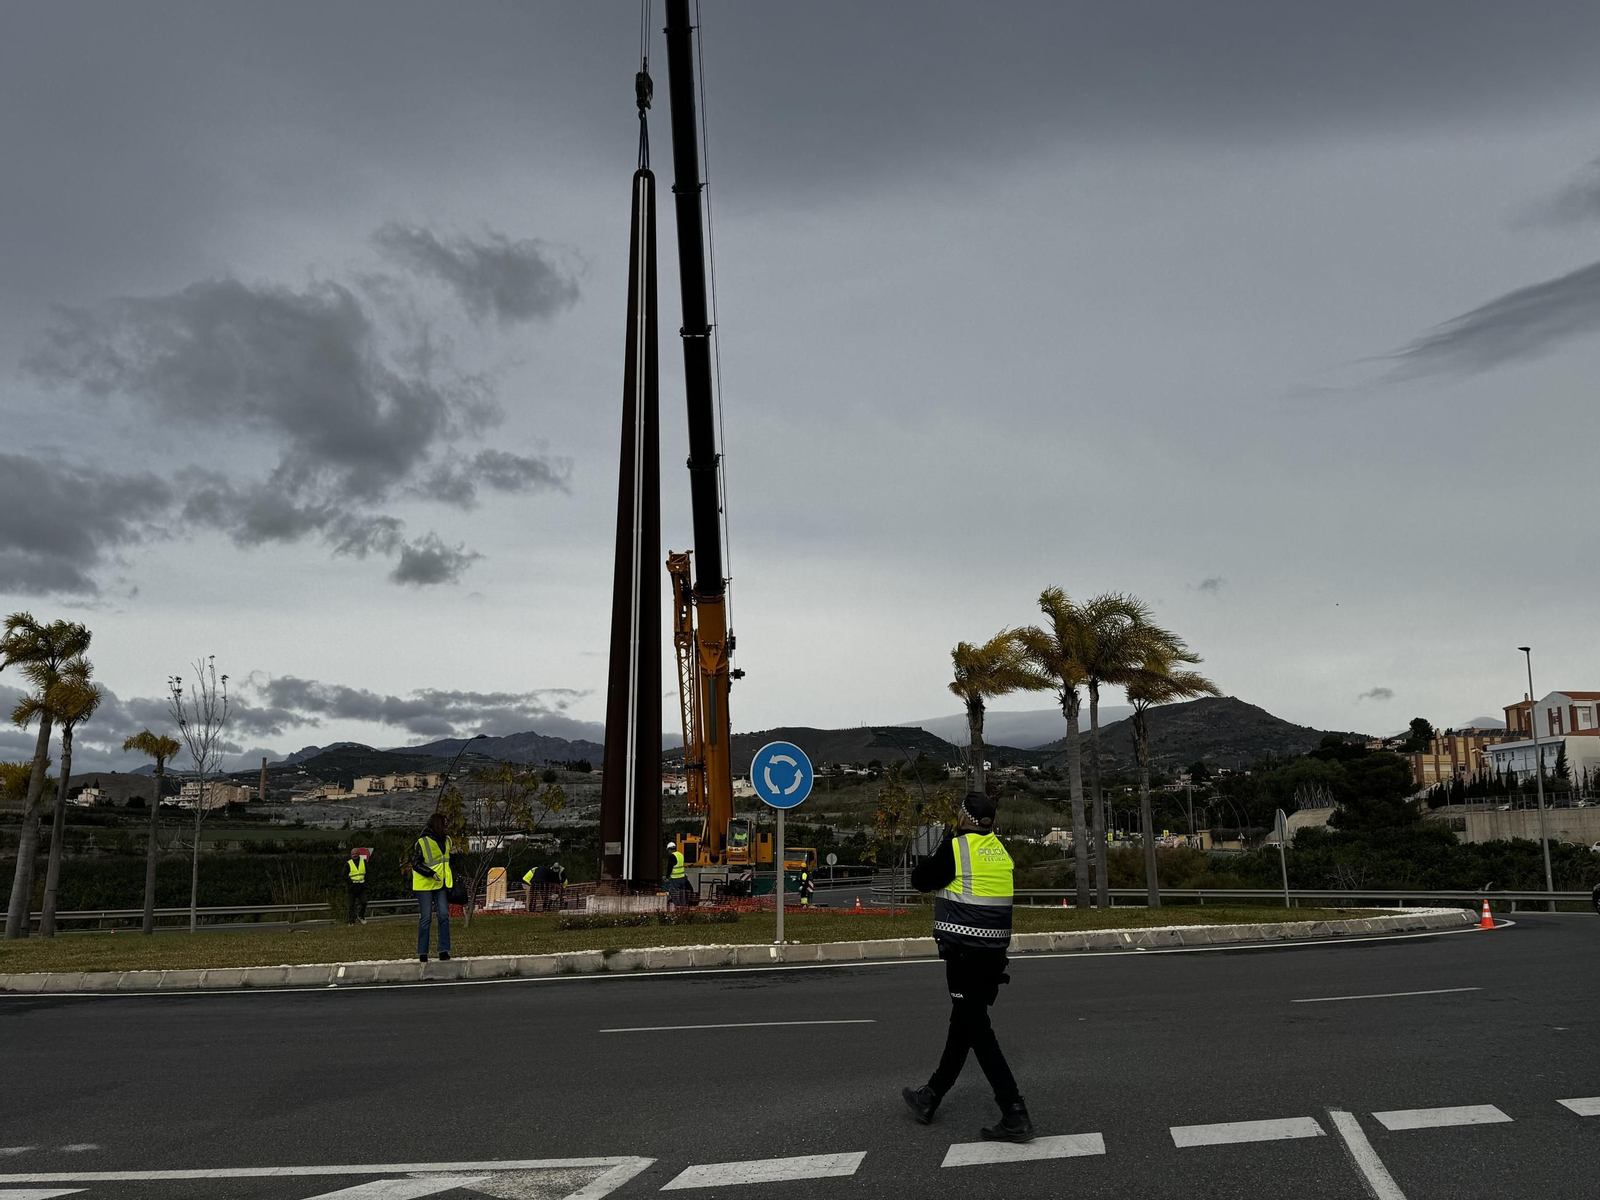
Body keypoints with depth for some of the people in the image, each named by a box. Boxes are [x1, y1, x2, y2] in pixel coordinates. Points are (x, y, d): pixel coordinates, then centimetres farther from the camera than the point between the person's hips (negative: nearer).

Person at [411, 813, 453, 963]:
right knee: (425, 918, -1)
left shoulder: (446, 840, 9)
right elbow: (415, 864, -11)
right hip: (425, 884, -5)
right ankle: (422, 953, 8)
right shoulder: (422, 842, -11)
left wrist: (452, 879, 18)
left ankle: (444, 951, 2)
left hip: (441, 884, 5)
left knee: (444, 915, -2)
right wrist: (431, 873, -21)